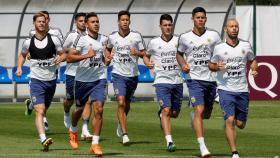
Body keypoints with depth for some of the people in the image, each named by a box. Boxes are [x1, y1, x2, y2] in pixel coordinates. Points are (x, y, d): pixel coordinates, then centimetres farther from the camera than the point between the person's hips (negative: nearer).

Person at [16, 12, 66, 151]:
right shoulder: (28, 42, -1)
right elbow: (22, 55, 18)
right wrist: (19, 68, 1)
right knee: (40, 111, -16)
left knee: (44, 108, 18)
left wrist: (60, 58, -17)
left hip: (51, 79, 2)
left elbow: (63, 54, 6)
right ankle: (43, 140, -25)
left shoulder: (53, 39, -2)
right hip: (36, 80, -2)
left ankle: (31, 104, 52)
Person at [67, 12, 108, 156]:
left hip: (99, 79, 2)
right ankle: (73, 130, 49)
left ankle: (95, 144, -8)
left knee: (98, 110, -12)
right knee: (80, 108, 16)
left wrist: (107, 59, 5)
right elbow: (69, 58, -18)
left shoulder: (103, 39, 4)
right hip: (83, 79, -2)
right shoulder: (82, 39, -12)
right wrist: (86, 55, -26)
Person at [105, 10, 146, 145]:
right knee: (121, 103, -16)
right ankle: (124, 134, -18)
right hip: (118, 74, -1)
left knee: (127, 104, 15)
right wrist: (108, 56, 2)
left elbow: (144, 53, 3)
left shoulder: (136, 36, -4)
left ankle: (120, 124, 45)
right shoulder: (112, 37, 1)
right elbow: (108, 48, 23)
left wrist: (137, 53, -18)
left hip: (133, 74, 1)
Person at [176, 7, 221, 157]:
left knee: (206, 114, 13)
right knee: (199, 111, -17)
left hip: (211, 79, 3)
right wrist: (183, 64, -2)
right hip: (194, 79, -2)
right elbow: (179, 53, 17)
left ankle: (193, 114, 50)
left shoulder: (213, 35, 2)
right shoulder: (185, 37, 1)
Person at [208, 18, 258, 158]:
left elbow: (252, 60, 19)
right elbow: (211, 65, 11)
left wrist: (254, 70, -2)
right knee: (230, 121, -16)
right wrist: (217, 67, -12)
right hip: (226, 90, -3)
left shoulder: (246, 46, 4)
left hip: (242, 90, 3)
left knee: (240, 125, 8)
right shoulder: (219, 48, -1)